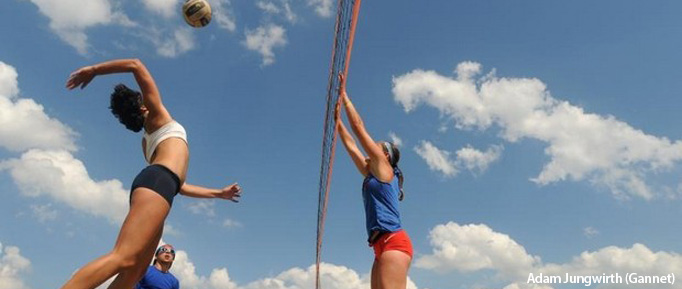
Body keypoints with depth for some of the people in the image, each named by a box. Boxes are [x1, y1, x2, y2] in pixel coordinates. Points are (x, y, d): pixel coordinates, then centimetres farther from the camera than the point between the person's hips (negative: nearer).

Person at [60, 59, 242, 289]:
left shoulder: (147, 141, 36)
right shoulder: (157, 114, 19)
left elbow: (177, 184, 33)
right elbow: (136, 65, 13)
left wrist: (219, 193, 36)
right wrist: (93, 70, 12)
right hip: (156, 182, -9)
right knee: (123, 258, -23)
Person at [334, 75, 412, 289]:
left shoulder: (384, 168, 5)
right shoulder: (372, 175, 25)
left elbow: (359, 128, 5)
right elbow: (351, 146, 31)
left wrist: (344, 96, 13)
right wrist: (337, 120, 37)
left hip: (393, 242, -9)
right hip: (383, 246, 9)